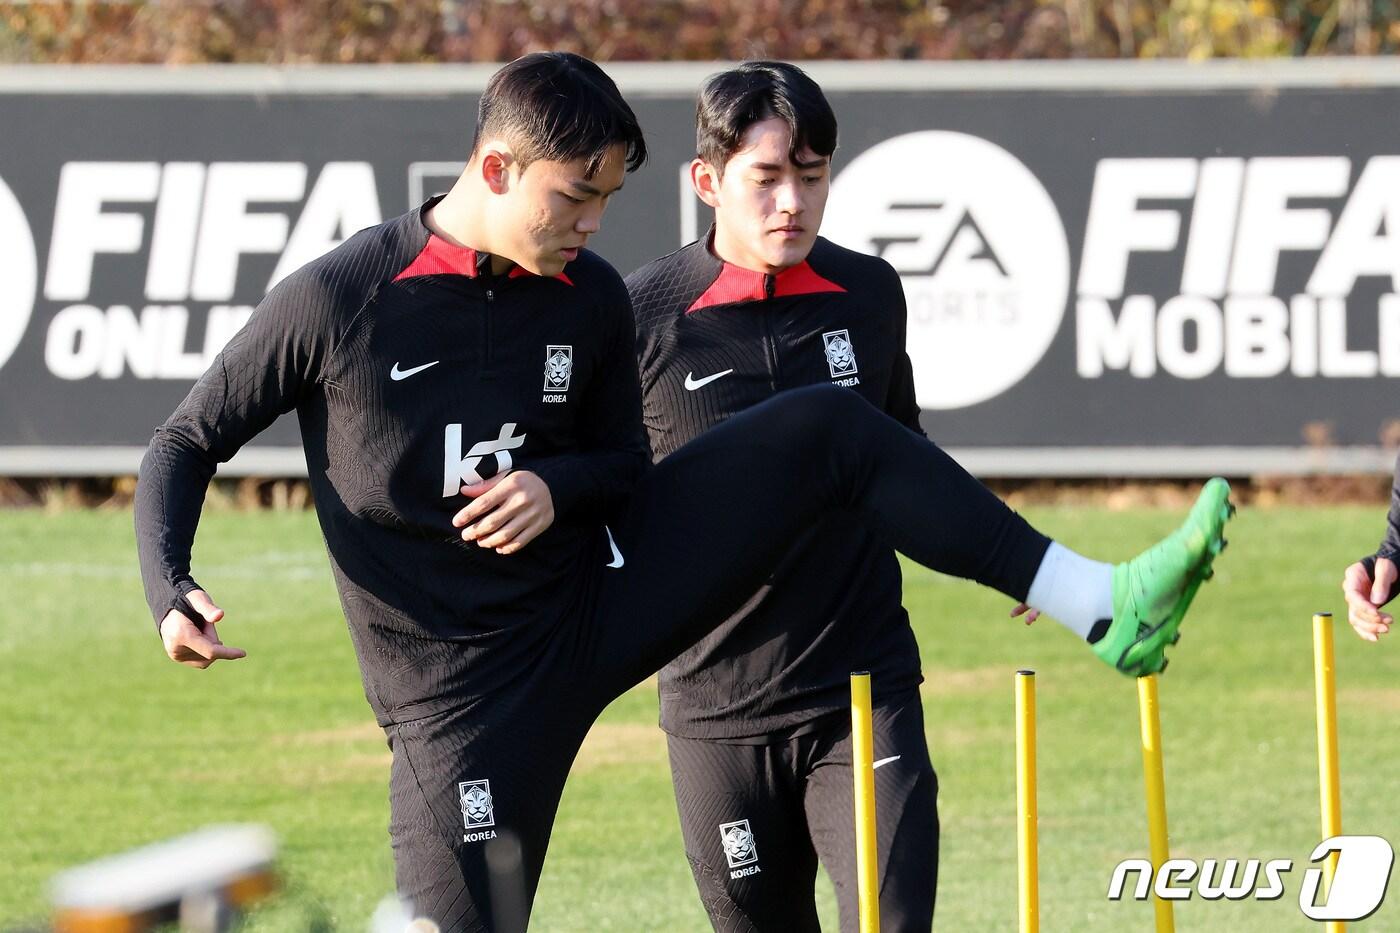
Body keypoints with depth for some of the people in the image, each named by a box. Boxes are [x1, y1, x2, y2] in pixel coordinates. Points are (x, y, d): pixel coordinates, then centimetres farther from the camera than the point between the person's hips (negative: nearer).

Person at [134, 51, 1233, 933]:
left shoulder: (591, 300, -1)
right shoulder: (336, 299, -14)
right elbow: (188, 441, -4)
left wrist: (559, 487, -12)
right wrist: (170, 592, -22)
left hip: (597, 600, 4)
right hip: (463, 691, -4)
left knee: (825, 427, -5)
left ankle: (1102, 606, -5)